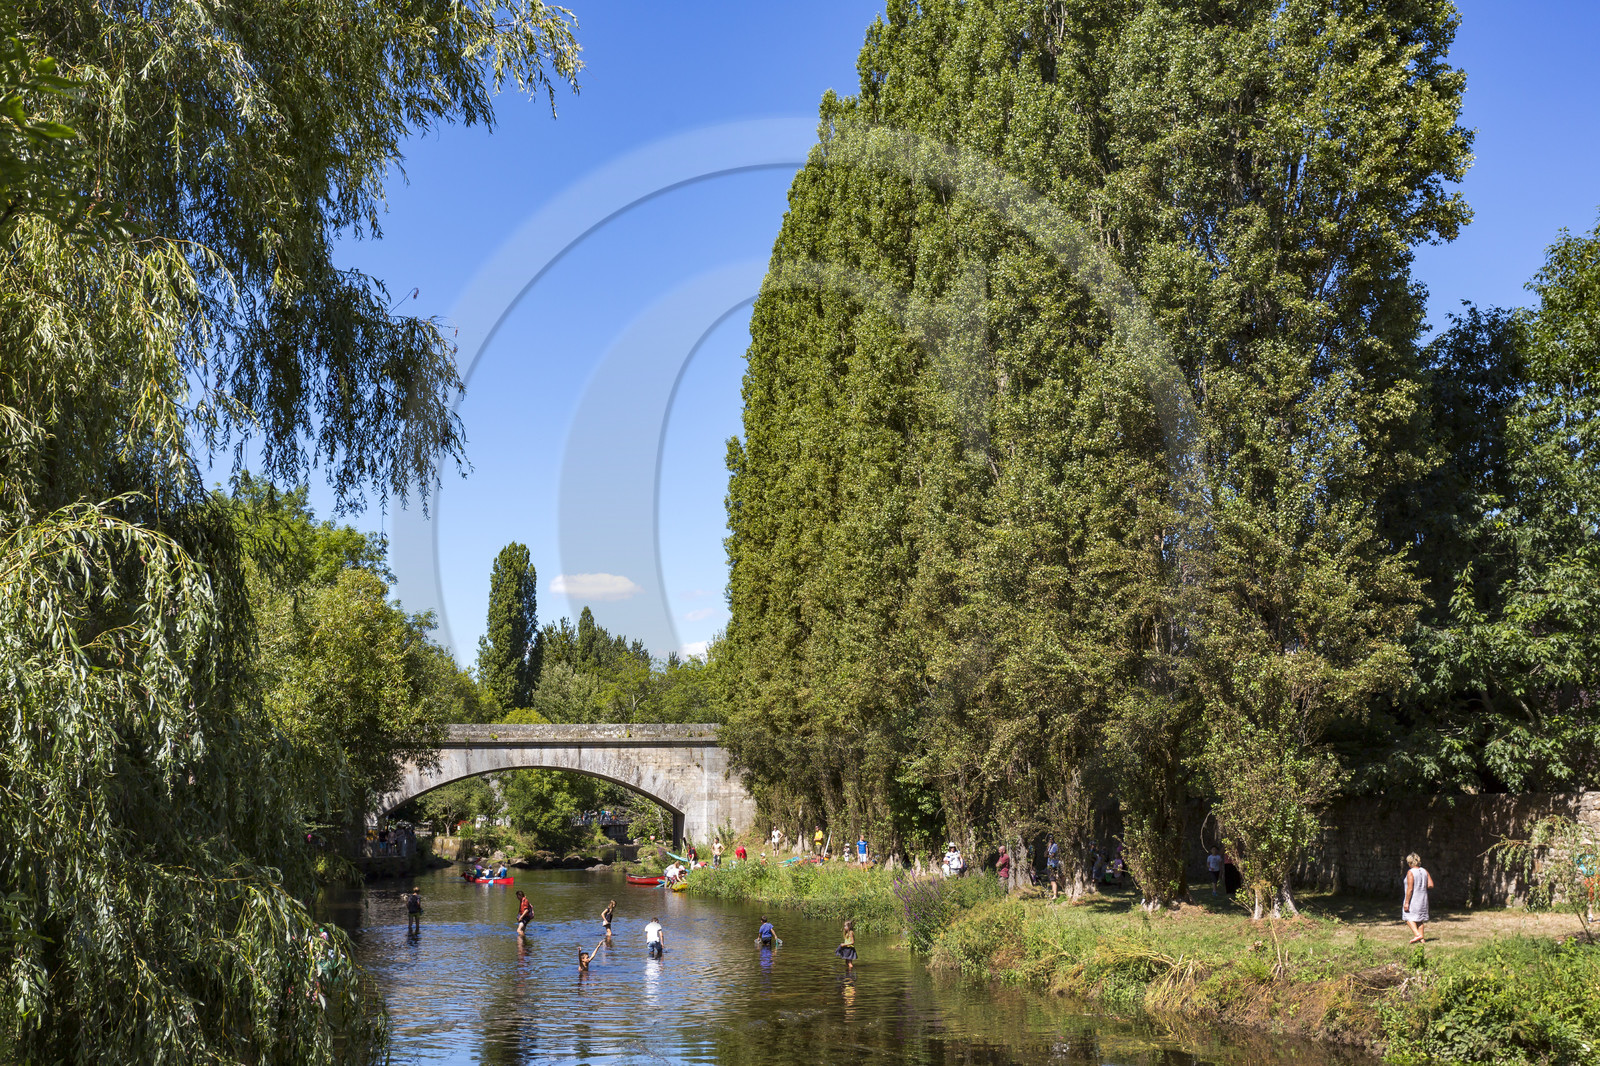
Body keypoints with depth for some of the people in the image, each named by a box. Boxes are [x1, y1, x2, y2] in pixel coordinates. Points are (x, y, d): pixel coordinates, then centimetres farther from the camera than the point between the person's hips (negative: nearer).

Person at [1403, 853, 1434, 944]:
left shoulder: (1410, 872, -16)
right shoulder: (1424, 871, 3)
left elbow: (1410, 888, -20)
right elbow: (1431, 885, 0)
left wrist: (1406, 902, -18)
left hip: (1413, 898, -7)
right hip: (1423, 898, 7)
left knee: (1409, 917, 2)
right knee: (1420, 919, 13)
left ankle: (1417, 934, -14)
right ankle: (1421, 939, 12)